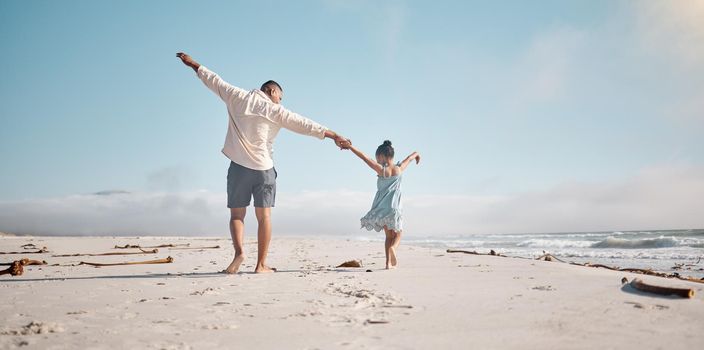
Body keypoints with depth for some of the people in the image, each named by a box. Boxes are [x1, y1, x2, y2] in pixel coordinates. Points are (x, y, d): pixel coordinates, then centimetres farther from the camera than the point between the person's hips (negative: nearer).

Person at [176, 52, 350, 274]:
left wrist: (193, 64, 32)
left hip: (238, 165, 2)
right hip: (263, 168, -1)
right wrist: (333, 135, 1)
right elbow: (305, 125, -1)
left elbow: (214, 81, 18)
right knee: (264, 216, 5)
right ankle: (261, 264, 2)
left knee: (236, 214, 9)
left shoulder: (238, 97, 7)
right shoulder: (275, 111, 2)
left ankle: (239, 251, -14)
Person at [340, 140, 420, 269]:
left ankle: (389, 262, 6)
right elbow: (410, 157, 17)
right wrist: (416, 154, 38)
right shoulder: (399, 169, -4)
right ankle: (392, 248, -17)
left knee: (389, 235, 17)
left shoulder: (381, 170, -11)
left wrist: (350, 146, -6)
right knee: (397, 235, 15)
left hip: (381, 209, 0)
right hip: (394, 209, 0)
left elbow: (364, 157, -12)